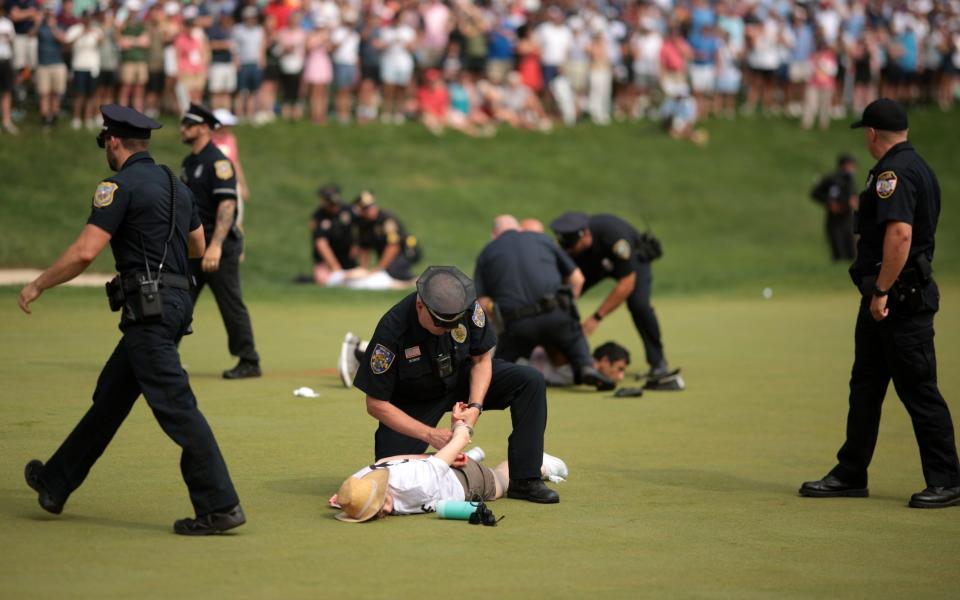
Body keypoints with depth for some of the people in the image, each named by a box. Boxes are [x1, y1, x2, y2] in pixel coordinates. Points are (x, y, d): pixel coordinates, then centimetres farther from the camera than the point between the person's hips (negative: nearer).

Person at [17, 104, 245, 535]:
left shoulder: (121, 185, -10)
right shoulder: (176, 185, 16)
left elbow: (84, 252, -16)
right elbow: (198, 248, 25)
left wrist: (38, 285, -4)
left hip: (148, 306, -9)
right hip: (176, 301, 9)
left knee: (175, 408, -10)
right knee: (110, 396, 18)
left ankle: (220, 506, -13)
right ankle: (56, 483, 30)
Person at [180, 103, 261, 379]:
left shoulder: (218, 162, -13)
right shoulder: (188, 163, 15)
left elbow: (227, 205, -22)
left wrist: (215, 246, -30)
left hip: (220, 245, -9)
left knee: (231, 305, -4)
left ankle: (249, 363, 3)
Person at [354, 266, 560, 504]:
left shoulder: (468, 307, -24)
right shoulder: (392, 331, -33)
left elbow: (482, 359, -6)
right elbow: (376, 404, -25)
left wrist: (475, 406, -23)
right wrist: (429, 434, -31)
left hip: (462, 379, 3)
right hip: (415, 401, -3)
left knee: (531, 381, -18)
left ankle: (524, 480, -14)